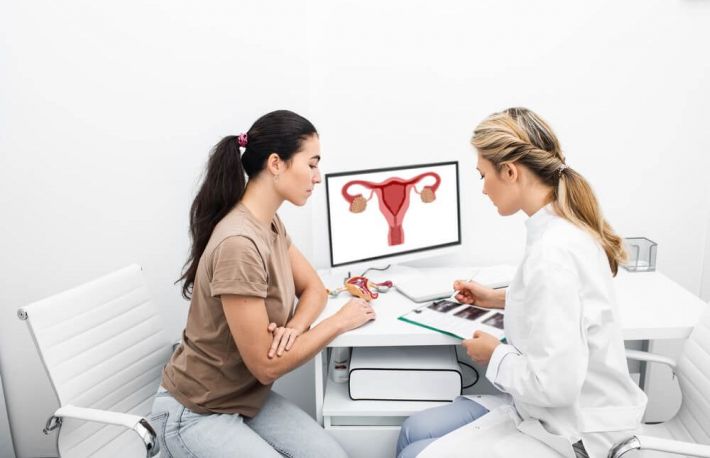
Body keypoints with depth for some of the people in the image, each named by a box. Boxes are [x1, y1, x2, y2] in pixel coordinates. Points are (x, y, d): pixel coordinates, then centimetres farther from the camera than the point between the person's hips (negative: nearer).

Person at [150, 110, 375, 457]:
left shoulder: (271, 224, 0)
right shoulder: (239, 243, -30)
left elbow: (313, 289, 6)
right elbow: (266, 366, -24)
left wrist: (294, 328, -16)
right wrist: (341, 321, -15)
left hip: (248, 397, 7)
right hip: (197, 414, -7)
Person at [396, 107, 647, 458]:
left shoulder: (552, 251, -29)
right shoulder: (567, 228, 1)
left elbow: (554, 384, -29)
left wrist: (496, 355, -12)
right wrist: (501, 299, 14)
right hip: (552, 411, 9)